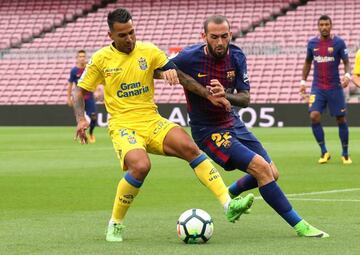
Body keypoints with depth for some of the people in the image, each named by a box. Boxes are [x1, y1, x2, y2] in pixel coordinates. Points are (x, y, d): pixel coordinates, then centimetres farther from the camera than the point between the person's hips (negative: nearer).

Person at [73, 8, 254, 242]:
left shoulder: (149, 51, 4)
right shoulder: (101, 59, 0)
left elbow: (179, 76, 6)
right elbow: (80, 92, 8)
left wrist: (208, 95, -3)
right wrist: (81, 120, -9)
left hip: (152, 121, 3)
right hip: (123, 126, -3)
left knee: (190, 148, -21)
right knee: (141, 166, -31)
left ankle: (229, 205, -23)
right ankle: (116, 225, -10)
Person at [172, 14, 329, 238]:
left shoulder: (237, 57, -5)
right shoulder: (190, 58, -19)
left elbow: (245, 99, -6)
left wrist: (224, 95, -27)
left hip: (233, 122, 7)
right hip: (208, 131, -7)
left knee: (272, 174, 9)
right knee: (261, 168, -20)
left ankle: (230, 194, 36)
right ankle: (299, 225, -12)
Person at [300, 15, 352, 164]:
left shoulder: (338, 43, -4)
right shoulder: (312, 43, 5)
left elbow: (346, 62, -3)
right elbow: (308, 62, 18)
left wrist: (347, 75, -22)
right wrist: (303, 82, 14)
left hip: (335, 87, -2)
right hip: (317, 88, 2)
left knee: (341, 119, 2)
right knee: (314, 116, -15)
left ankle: (345, 154, 16)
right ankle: (324, 152, -3)